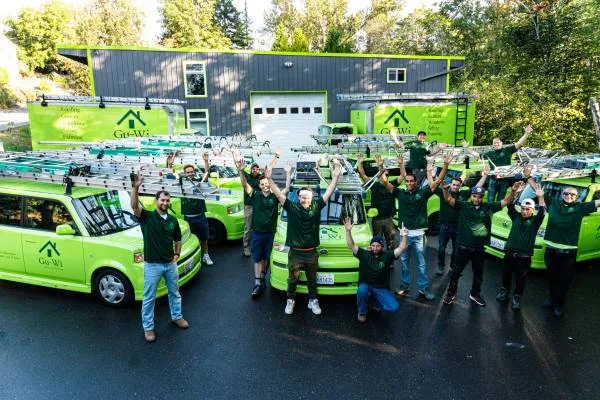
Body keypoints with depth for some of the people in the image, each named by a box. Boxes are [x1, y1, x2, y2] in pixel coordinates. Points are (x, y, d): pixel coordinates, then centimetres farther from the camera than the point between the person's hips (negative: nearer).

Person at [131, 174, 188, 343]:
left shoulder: (173, 220, 4)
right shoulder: (147, 216, -9)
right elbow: (134, 206, -30)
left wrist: (177, 255, 2)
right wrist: (135, 188, -43)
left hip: (170, 264, 4)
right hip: (152, 265, -4)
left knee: (174, 293, 20)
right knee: (149, 298, 8)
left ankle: (176, 317, 40)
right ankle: (148, 327, 24)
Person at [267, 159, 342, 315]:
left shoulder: (317, 206, -3)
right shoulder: (292, 207, -8)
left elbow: (328, 193, -7)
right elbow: (279, 194, -13)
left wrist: (335, 177, -17)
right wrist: (269, 179, -23)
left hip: (311, 253, 1)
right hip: (295, 253, -1)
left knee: (312, 279, 19)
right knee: (292, 279, 16)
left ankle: (313, 301, 37)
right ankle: (290, 301, 35)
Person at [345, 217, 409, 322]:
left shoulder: (387, 256, -1)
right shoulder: (364, 254, -3)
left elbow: (401, 249, -11)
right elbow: (351, 246, -12)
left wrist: (404, 236, -27)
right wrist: (348, 231, -25)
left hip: (381, 289, 1)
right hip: (366, 285, -1)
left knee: (394, 307, -18)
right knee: (362, 290, -37)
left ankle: (377, 303, 17)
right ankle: (362, 313, -6)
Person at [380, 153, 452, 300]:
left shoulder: (423, 192, -3)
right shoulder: (400, 193, 1)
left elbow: (438, 180, -10)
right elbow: (385, 183, -5)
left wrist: (446, 165, -21)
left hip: (419, 233, -1)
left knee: (422, 263, 8)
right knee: (404, 261, 13)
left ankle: (424, 288, 19)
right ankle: (405, 286, 26)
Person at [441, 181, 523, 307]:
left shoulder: (489, 207, 2)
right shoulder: (463, 206, -6)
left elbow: (506, 201, 0)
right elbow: (449, 199, -16)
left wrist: (514, 191, -17)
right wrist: (445, 189, -35)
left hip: (479, 248, 3)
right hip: (463, 247, -3)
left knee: (478, 273, 19)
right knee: (456, 271, 8)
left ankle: (475, 294, 38)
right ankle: (451, 293, 24)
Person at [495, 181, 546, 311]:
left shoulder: (535, 221, -3)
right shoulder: (516, 217, 5)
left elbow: (542, 212, -20)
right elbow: (510, 206, -7)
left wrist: (540, 198, -35)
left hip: (524, 256, -3)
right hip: (510, 253, 3)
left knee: (520, 279, 6)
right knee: (506, 274, 17)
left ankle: (517, 297, 22)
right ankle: (504, 290, 37)